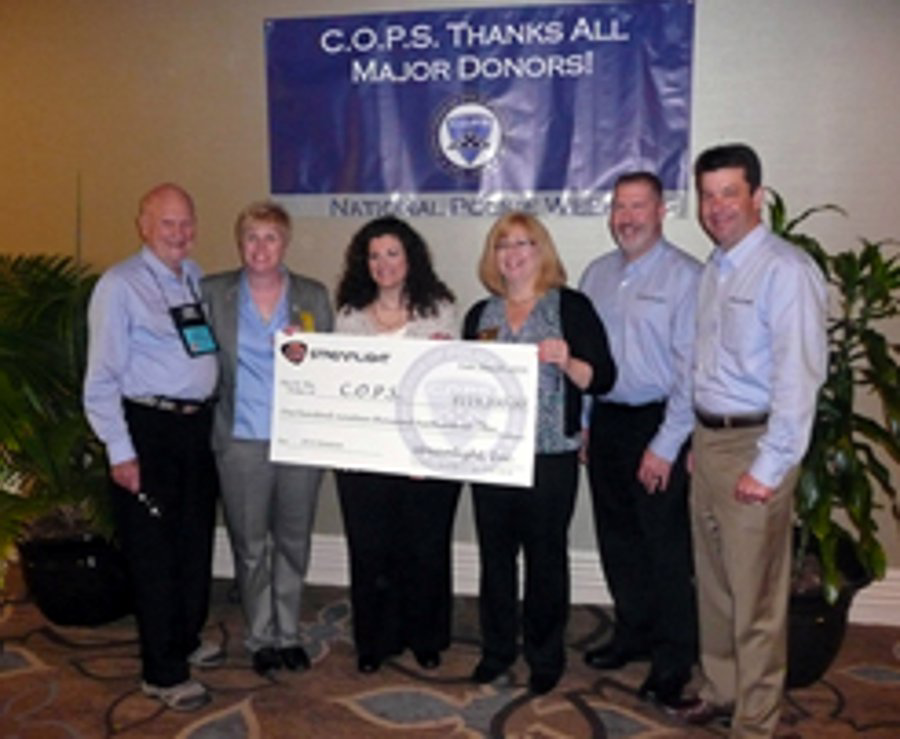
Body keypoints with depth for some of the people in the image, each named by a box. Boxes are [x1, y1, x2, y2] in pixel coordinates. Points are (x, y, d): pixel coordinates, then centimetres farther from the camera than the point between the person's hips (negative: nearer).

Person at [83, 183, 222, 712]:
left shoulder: (197, 277, 10)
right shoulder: (120, 286, -9)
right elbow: (102, 378, -11)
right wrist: (120, 451, -13)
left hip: (198, 425, 7)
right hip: (148, 430, -7)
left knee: (197, 540, 18)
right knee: (154, 552, 3)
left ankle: (187, 639, 39)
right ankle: (164, 673, 18)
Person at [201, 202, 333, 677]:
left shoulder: (313, 296, 5)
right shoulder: (213, 293, 4)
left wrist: (306, 357, -14)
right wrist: (206, 411, -7)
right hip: (241, 442, -1)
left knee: (293, 543, 12)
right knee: (250, 546, 9)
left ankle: (288, 634, 29)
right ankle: (260, 638, 27)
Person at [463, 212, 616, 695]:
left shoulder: (570, 306, -2)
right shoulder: (481, 314, 11)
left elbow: (602, 379, -6)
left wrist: (566, 361, -23)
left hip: (550, 454, -4)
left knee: (546, 555, 6)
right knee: (495, 551, 11)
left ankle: (545, 655, 24)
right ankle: (497, 647, 29)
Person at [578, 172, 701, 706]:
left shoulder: (686, 276, -10)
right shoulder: (597, 274, 10)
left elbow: (692, 368, -14)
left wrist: (666, 446, -16)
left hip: (657, 423, -6)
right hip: (605, 421, 6)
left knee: (666, 547, 2)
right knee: (617, 537, 16)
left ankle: (673, 661, 19)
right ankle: (633, 632, 35)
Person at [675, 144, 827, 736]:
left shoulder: (786, 270, -15)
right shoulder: (714, 269, 11)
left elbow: (799, 376, -20)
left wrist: (769, 466, -21)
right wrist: (700, 436, 9)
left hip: (753, 444, -8)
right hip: (708, 438, 8)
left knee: (755, 596, 2)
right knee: (713, 582, 19)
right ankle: (721, 690, 36)